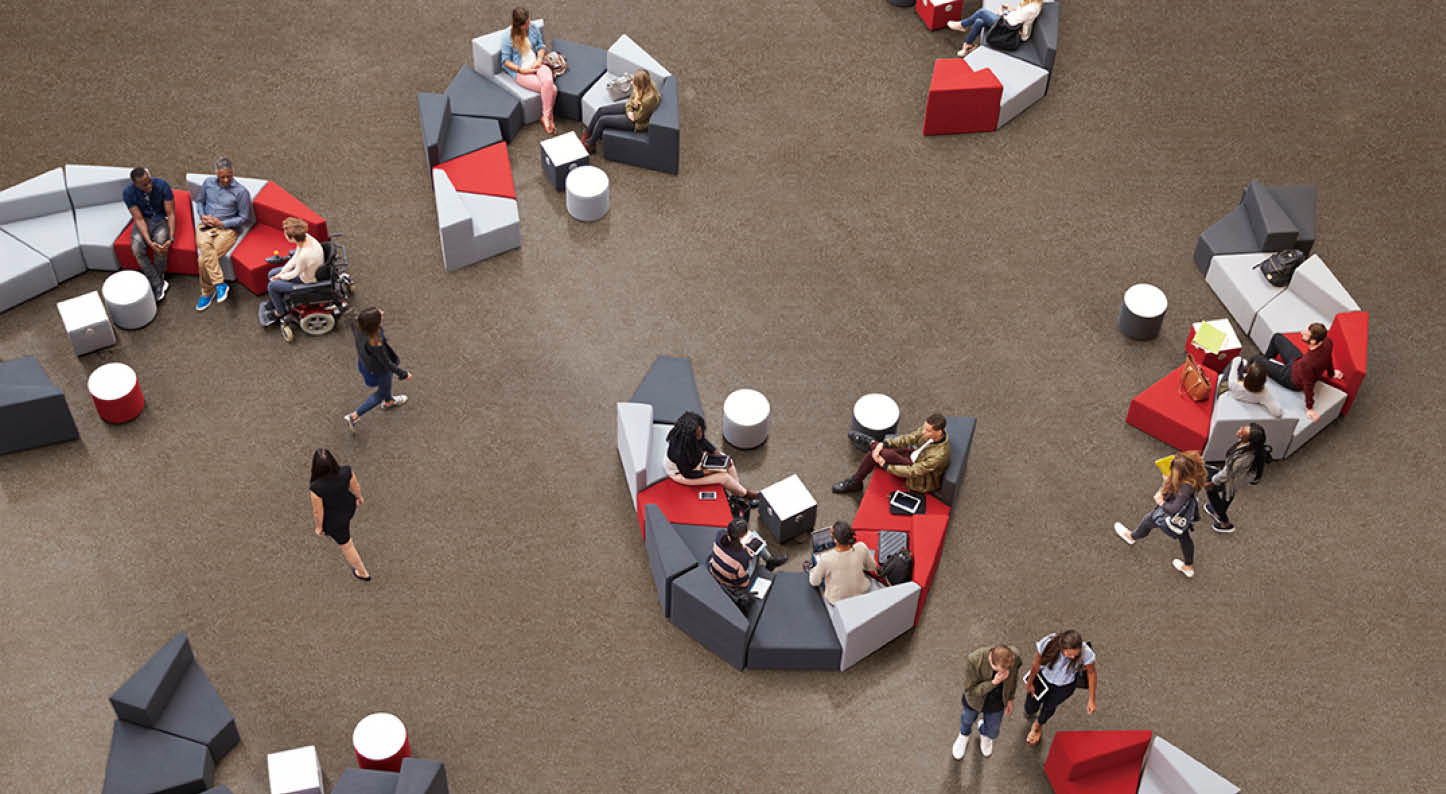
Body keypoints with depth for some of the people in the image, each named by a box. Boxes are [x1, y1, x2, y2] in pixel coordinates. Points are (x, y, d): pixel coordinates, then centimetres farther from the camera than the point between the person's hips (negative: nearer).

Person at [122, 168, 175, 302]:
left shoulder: (162, 185, -22)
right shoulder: (128, 192, -18)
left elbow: (171, 214, -17)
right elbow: (139, 219, -18)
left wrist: (171, 239, -30)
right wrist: (149, 242, -34)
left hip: (161, 219, -1)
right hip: (143, 221, 1)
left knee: (160, 243, -33)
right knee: (137, 248, -28)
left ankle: (156, 282, -10)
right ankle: (159, 285, -18)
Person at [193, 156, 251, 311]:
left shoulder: (241, 192, -7)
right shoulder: (208, 182, 7)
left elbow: (244, 217, -4)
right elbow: (200, 200, 22)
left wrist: (221, 223, -12)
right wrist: (203, 215, 2)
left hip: (227, 229, -4)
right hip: (206, 226, 4)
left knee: (203, 260, -26)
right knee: (204, 246, -34)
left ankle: (207, 293, -6)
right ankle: (220, 284, -30)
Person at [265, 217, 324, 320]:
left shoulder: (305, 255, -43)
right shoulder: (306, 237, -20)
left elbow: (296, 273, -23)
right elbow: (295, 257, -1)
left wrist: (281, 276, -5)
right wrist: (283, 271, -1)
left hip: (308, 282, -8)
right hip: (305, 269, 8)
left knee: (271, 285, 4)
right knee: (271, 274, 16)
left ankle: (280, 311, 30)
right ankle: (279, 299, 40)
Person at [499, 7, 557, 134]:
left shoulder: (533, 29, 3)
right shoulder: (509, 38, -11)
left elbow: (540, 46, 15)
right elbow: (506, 61, -6)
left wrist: (539, 59, -6)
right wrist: (521, 70, -17)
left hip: (537, 66, 5)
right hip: (521, 72, -5)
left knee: (548, 81, -31)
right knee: (552, 89, -26)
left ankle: (546, 117, -14)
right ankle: (549, 118, -6)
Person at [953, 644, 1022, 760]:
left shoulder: (1014, 656, -33)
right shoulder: (973, 660, -43)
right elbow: (970, 690, -30)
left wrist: (1010, 698, 5)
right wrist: (994, 682, -45)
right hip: (975, 700, -1)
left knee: (991, 733, 26)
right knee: (968, 719, 32)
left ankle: (983, 731, 64)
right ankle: (964, 735, 68)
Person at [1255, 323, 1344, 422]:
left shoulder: (1307, 364, -48)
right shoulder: (1327, 341, -28)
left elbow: (1308, 387, -31)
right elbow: (1328, 359, -5)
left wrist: (1309, 409, -14)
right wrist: (1331, 373, 17)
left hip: (1292, 379, -6)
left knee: (1256, 360, 10)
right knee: (1277, 337, 21)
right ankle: (1267, 360, 49)